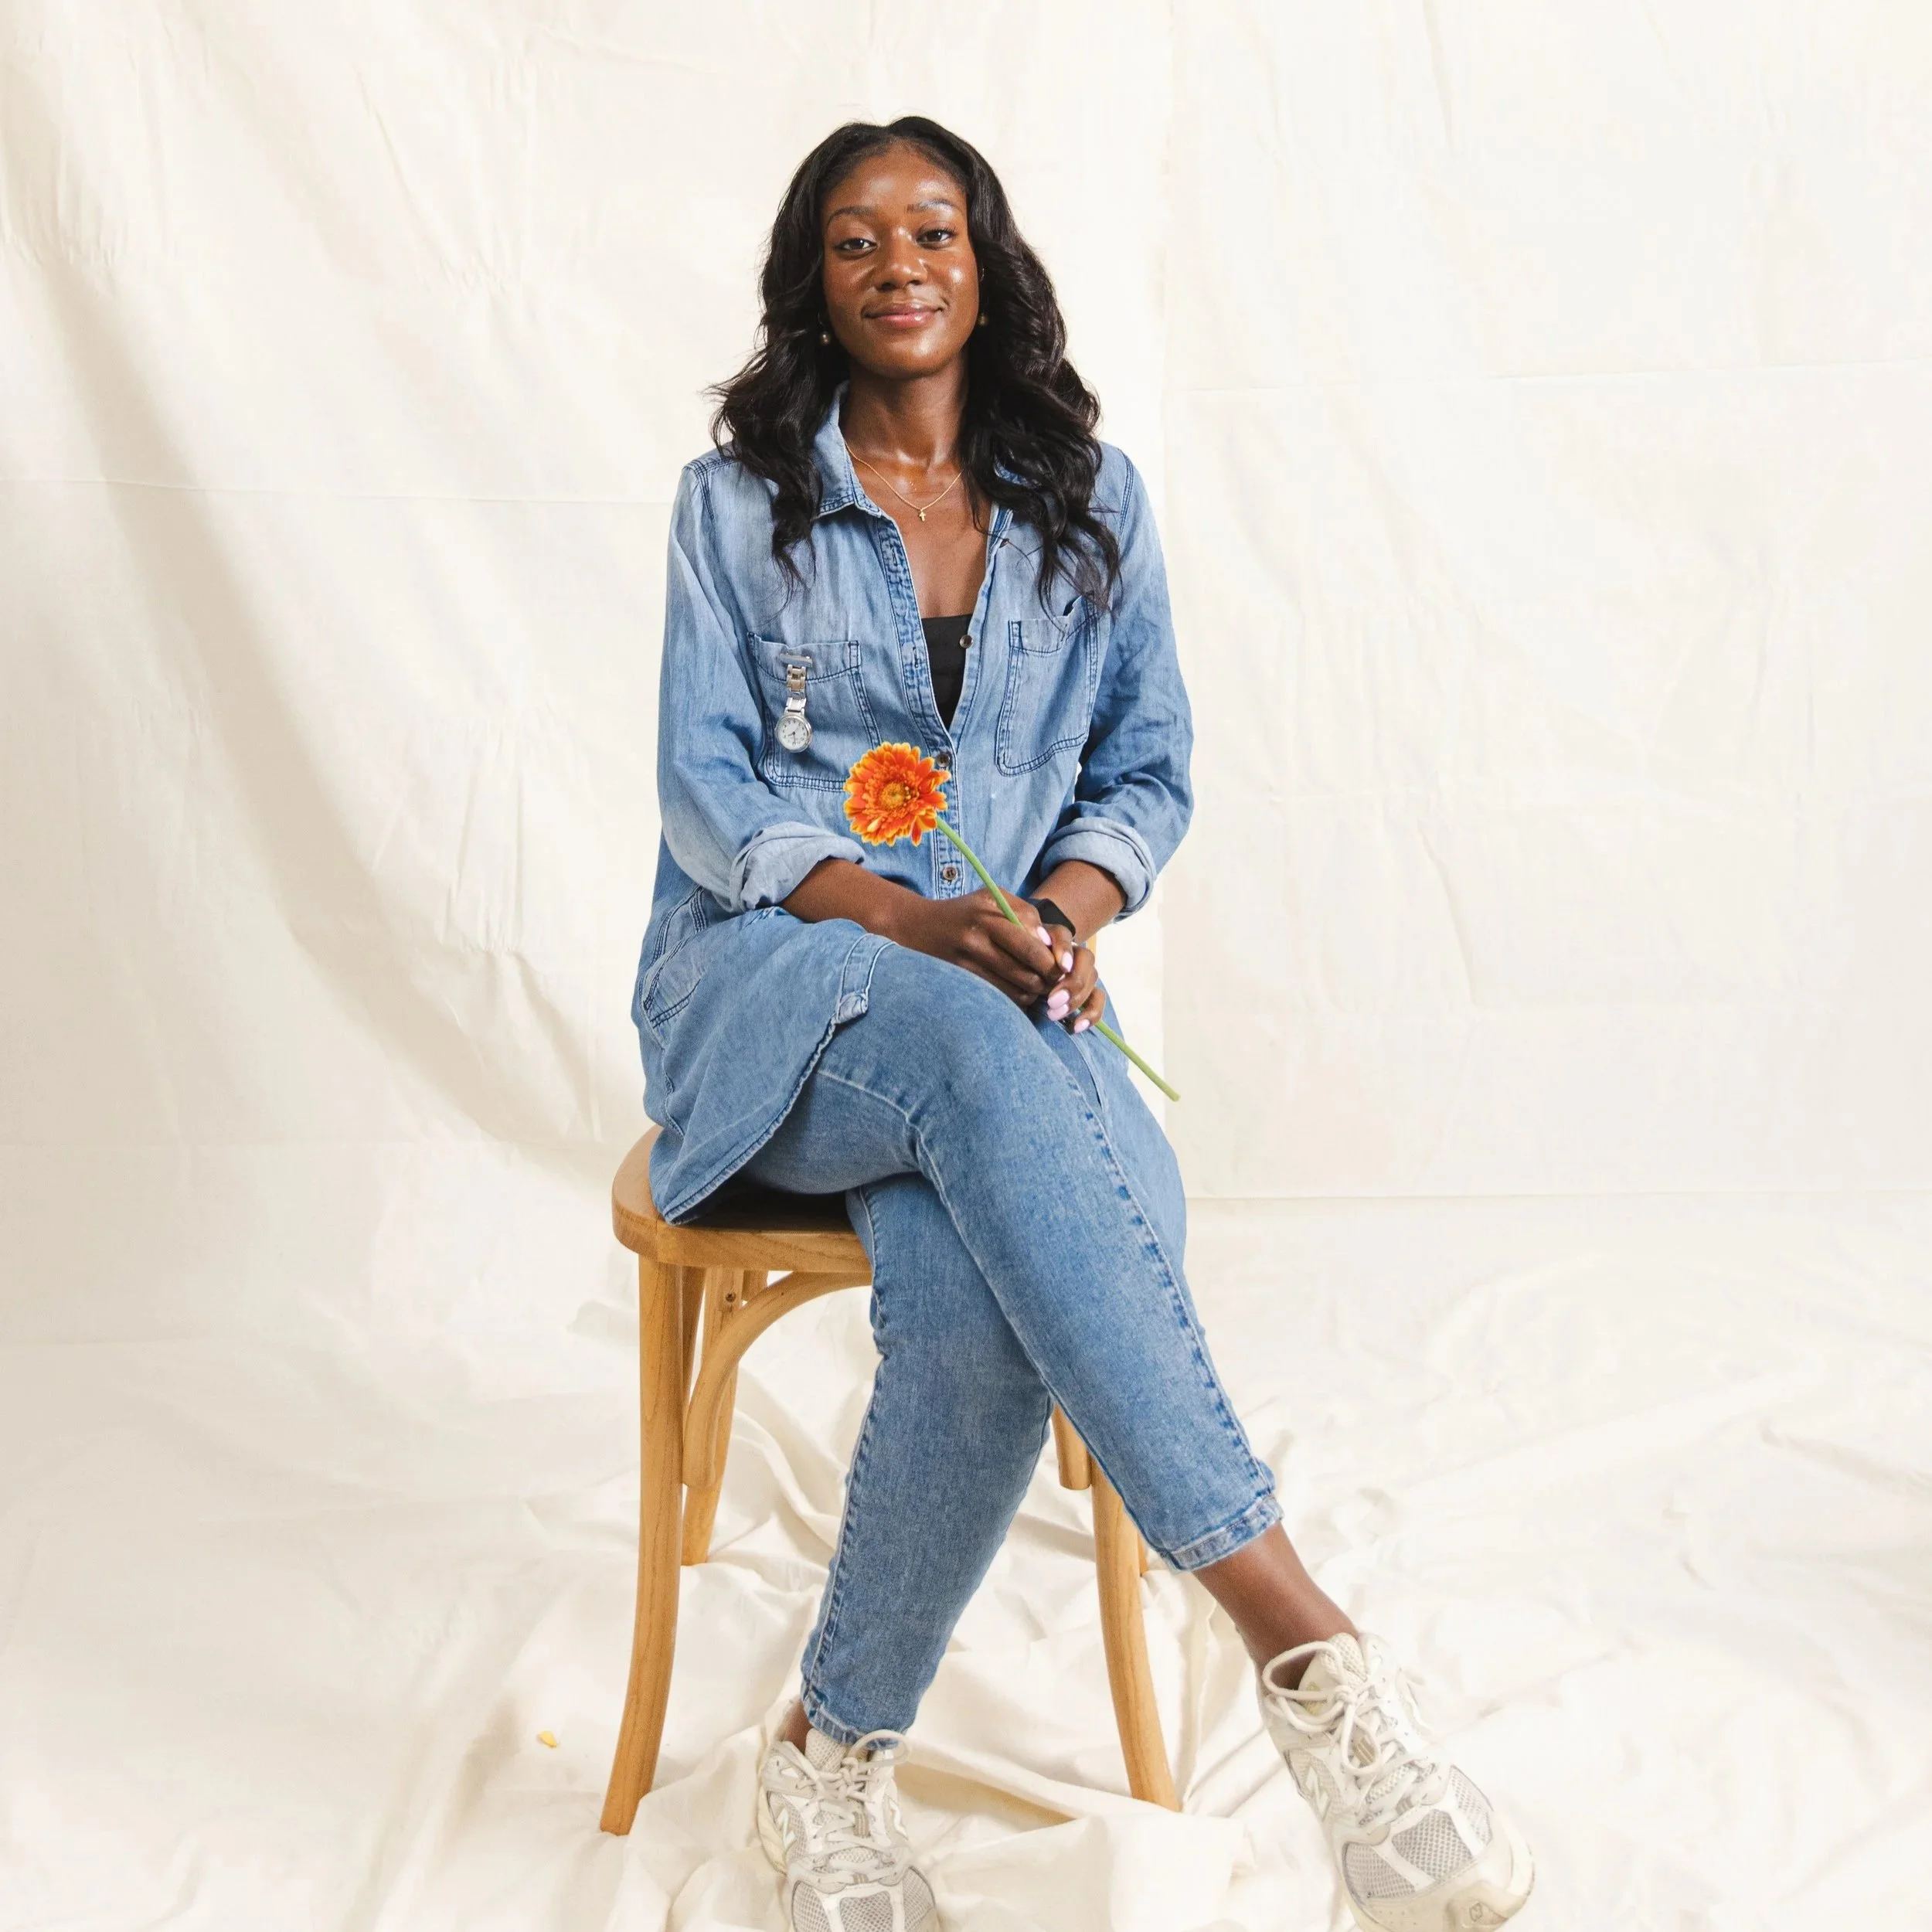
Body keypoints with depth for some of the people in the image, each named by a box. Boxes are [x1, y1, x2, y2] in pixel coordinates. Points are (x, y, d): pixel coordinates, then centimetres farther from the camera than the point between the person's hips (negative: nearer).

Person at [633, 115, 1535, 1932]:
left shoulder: (1089, 498, 13)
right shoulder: (738, 499, 8)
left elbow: (1148, 767, 13)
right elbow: (706, 786, 1)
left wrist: (1069, 909, -10)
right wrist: (912, 922, -16)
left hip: (1005, 998, 2)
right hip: (769, 977, -1)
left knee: (978, 1287, -35)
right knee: (980, 1060, -39)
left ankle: (835, 1754, -16)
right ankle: (1298, 1638, -44)